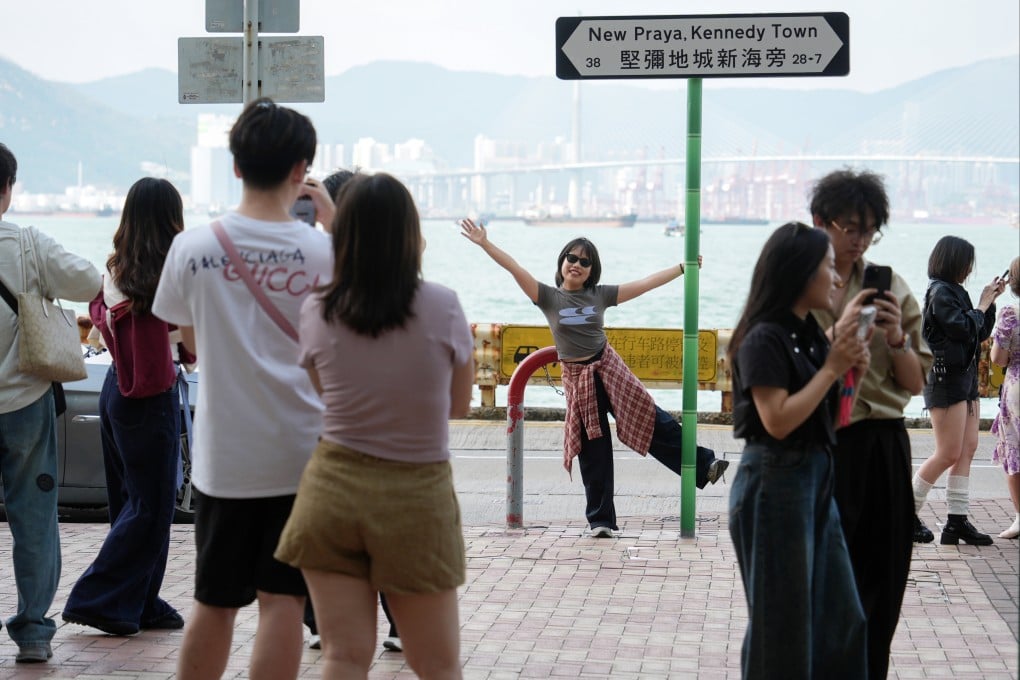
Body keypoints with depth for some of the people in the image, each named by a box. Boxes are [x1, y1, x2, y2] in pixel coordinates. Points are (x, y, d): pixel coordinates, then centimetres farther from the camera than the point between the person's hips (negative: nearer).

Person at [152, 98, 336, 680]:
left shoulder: (193, 247, -5)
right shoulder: (322, 250, -11)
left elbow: (193, 341, 9)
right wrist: (332, 215, 7)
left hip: (223, 456, 2)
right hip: (301, 454, -2)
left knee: (214, 604, 14)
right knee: (282, 601, 3)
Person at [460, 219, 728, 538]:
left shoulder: (600, 295, 2)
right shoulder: (548, 297, -2)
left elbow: (646, 283, 4)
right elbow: (515, 269, -11)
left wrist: (683, 268, 5)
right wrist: (484, 244, -20)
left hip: (608, 368, 0)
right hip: (577, 378, 0)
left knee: (651, 419, -6)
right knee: (593, 451, 4)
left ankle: (704, 465, 4)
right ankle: (601, 520, 12)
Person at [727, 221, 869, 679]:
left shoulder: (810, 333, 9)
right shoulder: (765, 338, -15)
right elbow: (778, 421, -22)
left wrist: (850, 370, 0)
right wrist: (831, 369, -16)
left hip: (816, 479, 9)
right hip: (775, 484, -9)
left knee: (841, 617, 12)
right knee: (783, 622, 3)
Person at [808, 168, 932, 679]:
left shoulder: (891, 288, 8)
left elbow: (915, 383, 9)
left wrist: (897, 339, -8)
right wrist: (840, 332, -18)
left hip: (884, 447, 3)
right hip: (820, 447, -3)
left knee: (882, 584, 7)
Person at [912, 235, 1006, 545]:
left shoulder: (954, 291, 15)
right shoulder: (940, 292, -12)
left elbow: (981, 333, 20)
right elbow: (964, 329, -20)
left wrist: (991, 301, 11)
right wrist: (983, 304, -6)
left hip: (965, 377, 9)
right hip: (946, 378, -9)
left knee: (968, 450, 5)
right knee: (949, 454, -8)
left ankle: (957, 521, 7)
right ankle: (906, 514, 1)